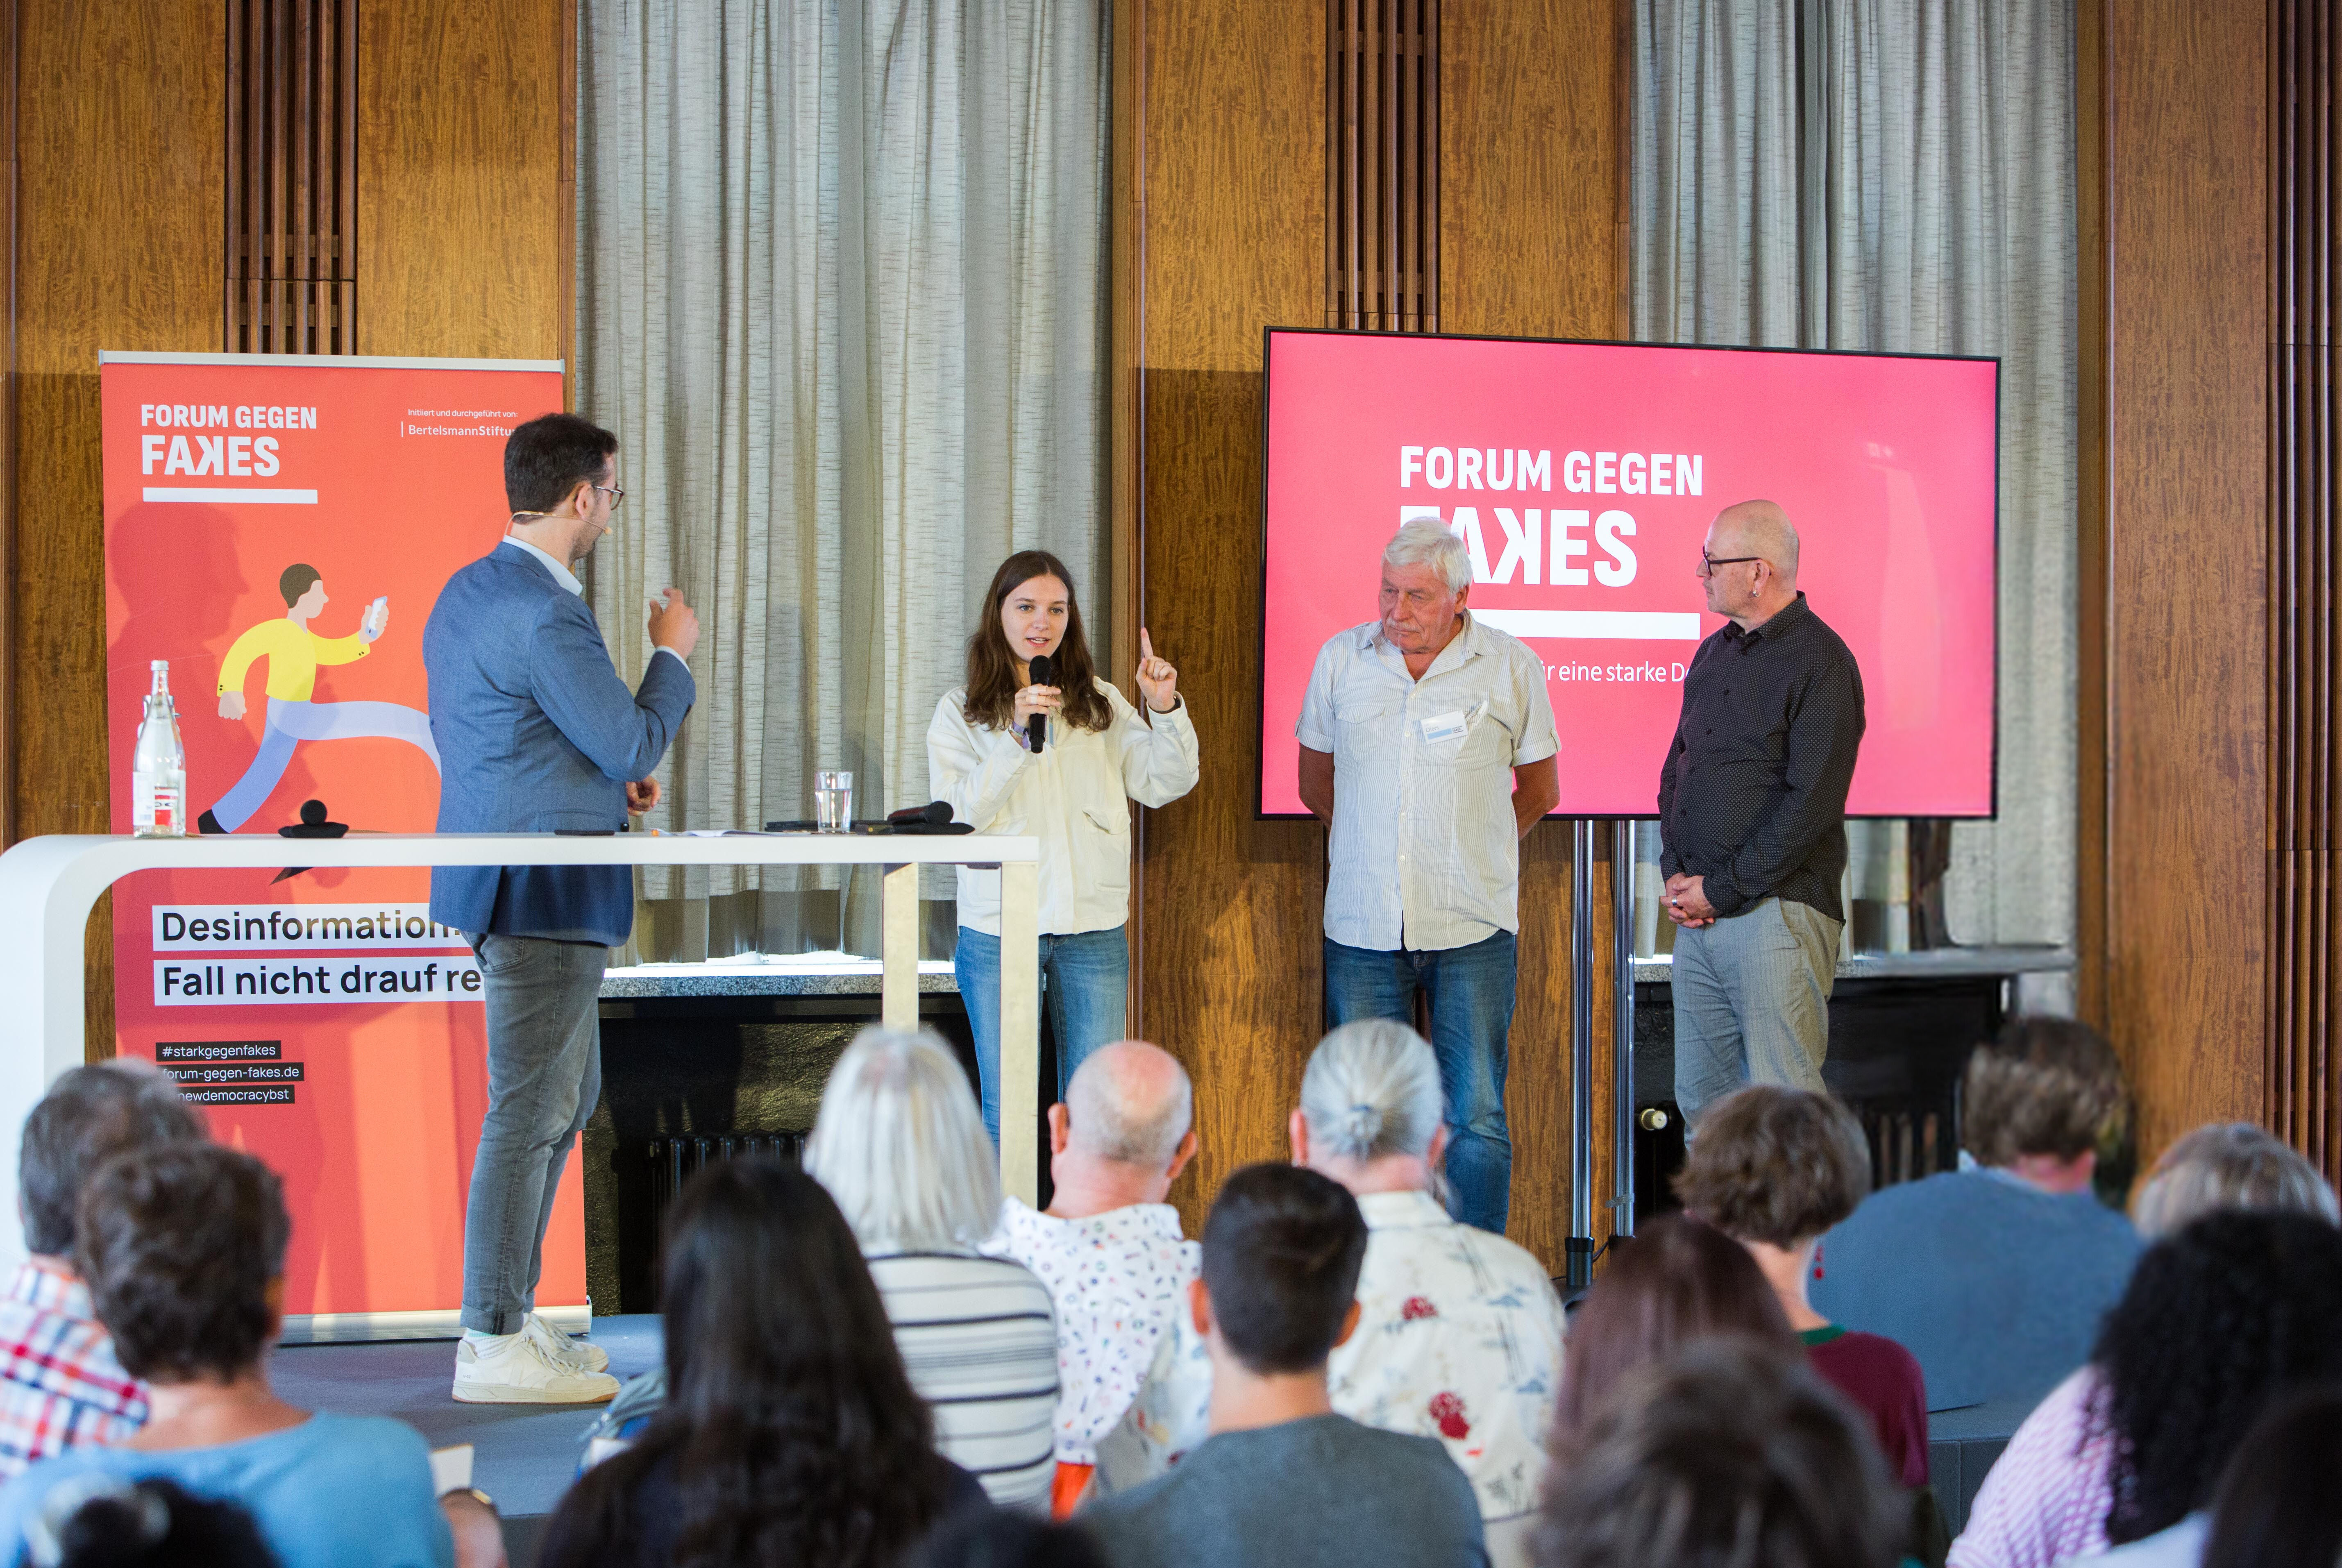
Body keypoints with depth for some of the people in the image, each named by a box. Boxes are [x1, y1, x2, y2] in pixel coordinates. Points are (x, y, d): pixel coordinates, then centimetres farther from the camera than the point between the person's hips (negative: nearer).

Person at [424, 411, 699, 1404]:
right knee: (529, 1109, -5)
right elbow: (633, 742, -16)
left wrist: (606, 780, 19)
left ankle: (512, 1316, 23)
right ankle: (493, 1347, 0)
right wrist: (673, 655, 0)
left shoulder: (466, 594, 14)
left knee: (568, 1097, 18)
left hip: (501, 877, 11)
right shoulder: (545, 615, -19)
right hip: (547, 887, -11)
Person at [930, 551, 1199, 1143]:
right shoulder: (961, 712, 3)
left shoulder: (1101, 704, 11)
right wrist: (1017, 735, -19)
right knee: (1006, 1115, 2)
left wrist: (1166, 710, -11)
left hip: (1095, 932, 2)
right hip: (998, 933, -2)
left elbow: (1166, 785, 4)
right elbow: (957, 814, -9)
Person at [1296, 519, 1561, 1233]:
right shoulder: (1340, 659, 5)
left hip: (1472, 931, -2)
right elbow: (1315, 781, 17)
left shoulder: (1512, 666, 0)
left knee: (1475, 1118, -3)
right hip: (1362, 928, 2)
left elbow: (1539, 788, 13)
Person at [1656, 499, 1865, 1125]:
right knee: (1700, 1097, 9)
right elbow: (1675, 771, 20)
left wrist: (1722, 887, -13)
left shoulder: (1820, 661, -8)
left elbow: (1812, 801, -15)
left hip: (1775, 912, -8)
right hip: (1698, 914, 8)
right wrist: (1677, 873, 3)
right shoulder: (1713, 655, 17)